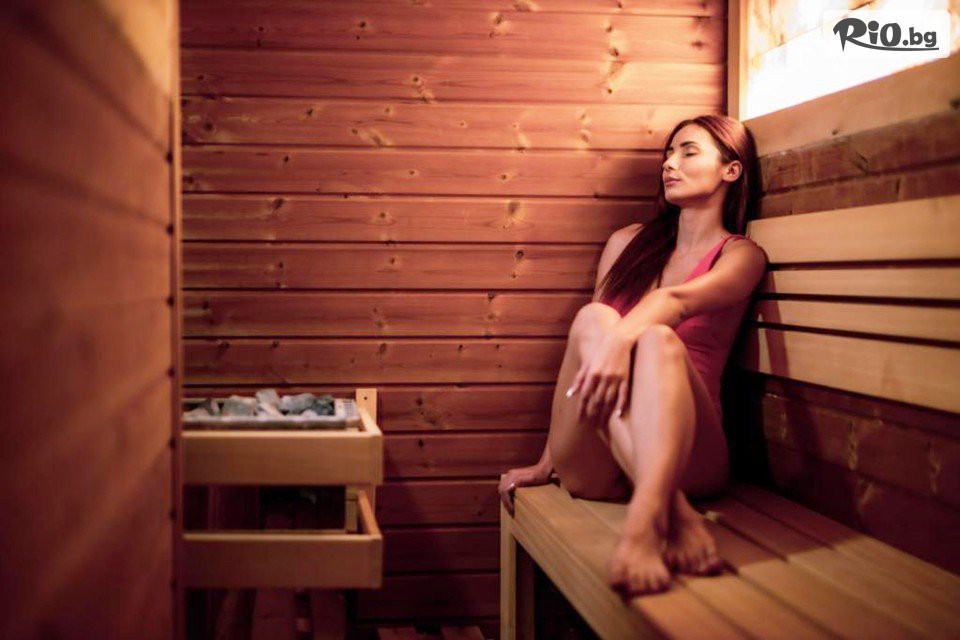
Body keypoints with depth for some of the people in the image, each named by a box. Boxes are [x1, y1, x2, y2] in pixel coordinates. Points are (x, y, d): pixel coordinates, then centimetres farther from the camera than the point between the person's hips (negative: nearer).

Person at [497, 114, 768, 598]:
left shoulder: (741, 255, 9)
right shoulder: (628, 242, 21)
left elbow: (679, 299, -16)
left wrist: (622, 336, -37)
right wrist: (547, 460, 13)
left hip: (686, 453, -3)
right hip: (592, 466, 3)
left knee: (659, 340, -33)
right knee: (592, 321, -26)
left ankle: (643, 521, -57)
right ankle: (676, 515, -43)